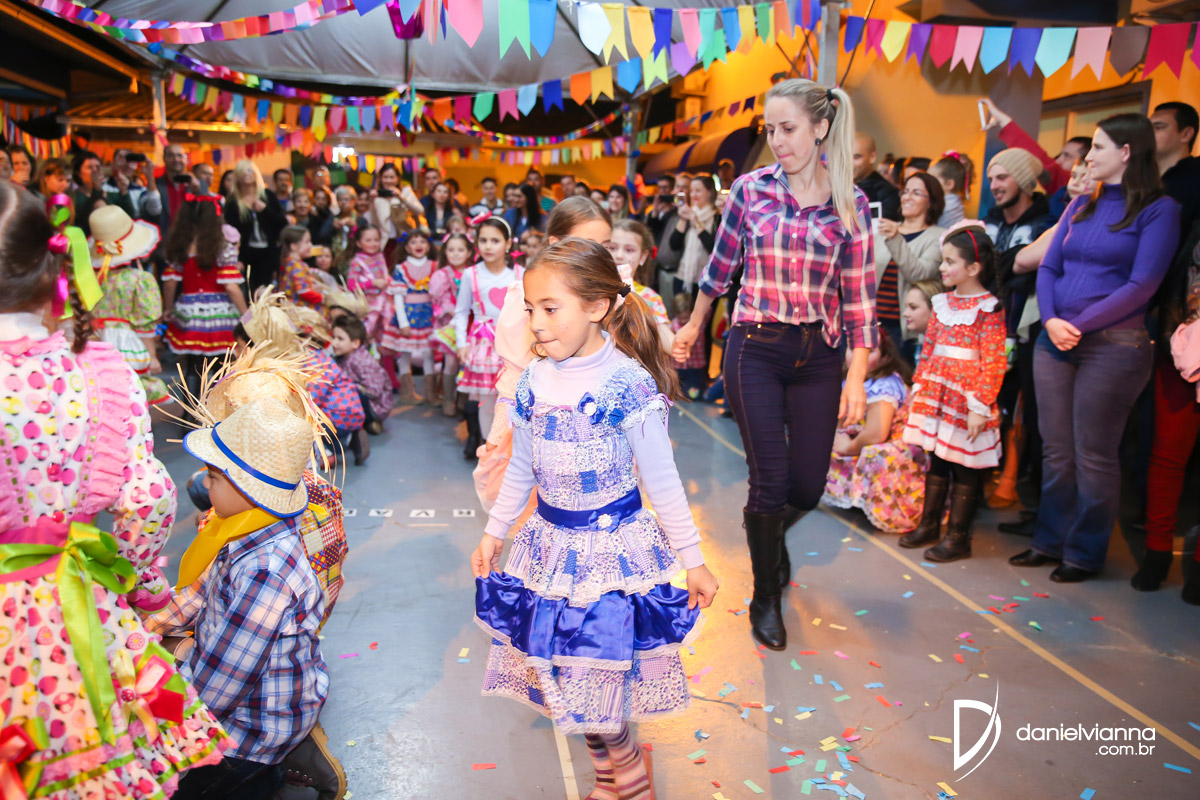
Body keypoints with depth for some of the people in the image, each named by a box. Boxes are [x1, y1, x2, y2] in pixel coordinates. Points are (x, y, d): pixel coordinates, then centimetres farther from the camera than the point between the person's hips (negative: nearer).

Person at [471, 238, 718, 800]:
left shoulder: (629, 383, -16)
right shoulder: (534, 383, -1)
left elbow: (662, 482, -9)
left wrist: (693, 561, -5)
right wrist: (493, 533, 17)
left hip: (613, 547, -5)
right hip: (550, 544, 5)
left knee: (594, 680, -4)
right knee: (560, 673, 10)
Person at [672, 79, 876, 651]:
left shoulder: (850, 203, 0)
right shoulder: (750, 188, 0)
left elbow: (859, 296, 0)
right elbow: (721, 265, 12)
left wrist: (857, 375, -5)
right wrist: (692, 328, 21)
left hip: (818, 356, 1)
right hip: (755, 349, -1)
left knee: (808, 486, 5)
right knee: (771, 478, -4)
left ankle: (769, 531, 43)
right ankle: (766, 598, 19)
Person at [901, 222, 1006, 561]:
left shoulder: (989, 308, -11)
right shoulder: (942, 303, 10)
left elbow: (993, 362, -14)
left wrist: (980, 407, -17)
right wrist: (918, 387, 15)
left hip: (966, 401, -6)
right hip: (936, 396, 6)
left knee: (965, 469, 4)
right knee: (936, 461, 15)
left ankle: (958, 536, 13)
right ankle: (929, 524, 27)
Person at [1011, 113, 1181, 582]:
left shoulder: (1158, 209, -3)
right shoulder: (1081, 205, 15)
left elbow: (1142, 285, -12)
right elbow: (1048, 267, 9)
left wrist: (1079, 325, -17)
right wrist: (1050, 319, -8)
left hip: (1113, 345, -5)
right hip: (1055, 342, 6)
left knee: (1093, 456, 1)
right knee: (1056, 451, 11)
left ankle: (1085, 554, 16)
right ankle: (1051, 542, 24)